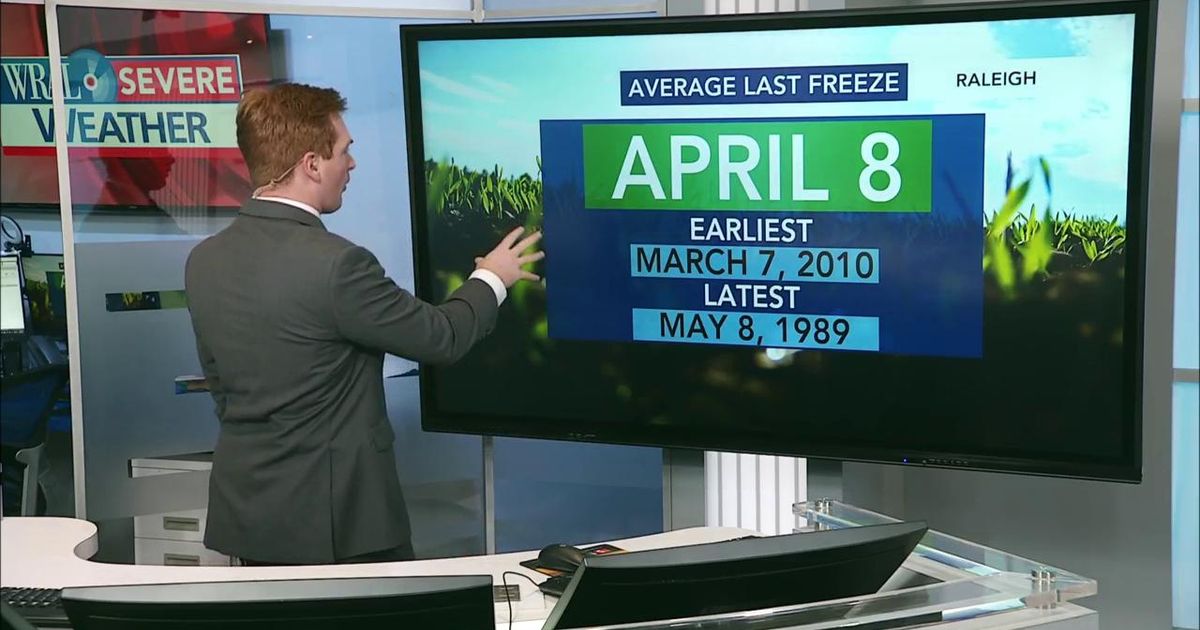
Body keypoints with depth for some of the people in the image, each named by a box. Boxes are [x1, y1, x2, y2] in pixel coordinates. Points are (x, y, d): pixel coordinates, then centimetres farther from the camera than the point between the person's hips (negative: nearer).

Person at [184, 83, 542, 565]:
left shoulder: (204, 260, 1)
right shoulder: (335, 264, -22)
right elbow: (441, 337, -9)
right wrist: (492, 278, 9)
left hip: (244, 511, 7)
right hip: (335, 520, -7)